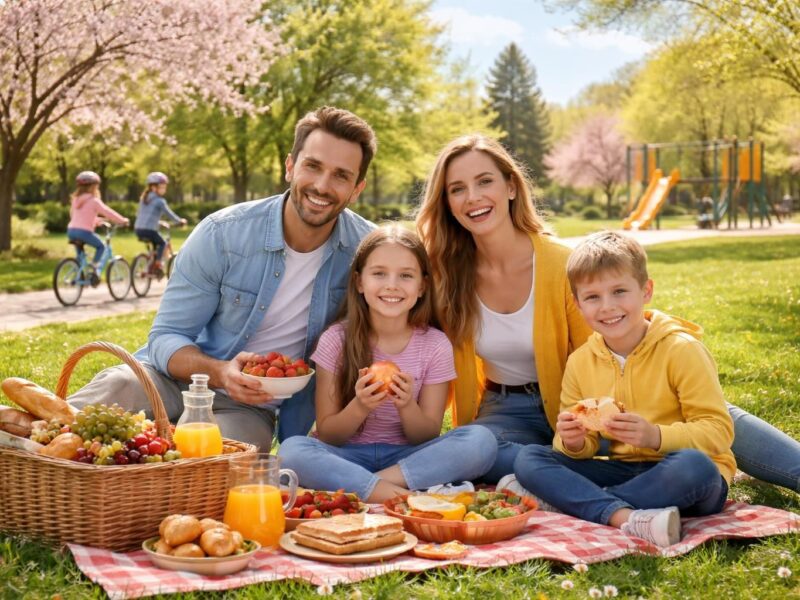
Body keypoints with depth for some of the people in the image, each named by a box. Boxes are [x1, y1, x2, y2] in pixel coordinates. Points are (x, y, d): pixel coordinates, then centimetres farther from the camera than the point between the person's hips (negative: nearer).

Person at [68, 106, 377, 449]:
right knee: (118, 386, -35)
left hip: (250, 407, 1)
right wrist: (220, 372, -31)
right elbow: (166, 337, -9)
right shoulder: (221, 234, -13)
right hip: (179, 379, 0)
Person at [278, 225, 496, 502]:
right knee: (291, 450, -33)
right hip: (347, 457, -1)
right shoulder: (336, 340, -6)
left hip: (407, 458, 1)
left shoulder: (435, 345, -3)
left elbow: (427, 439, -1)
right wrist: (360, 407, -24)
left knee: (482, 441, -25)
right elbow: (327, 435, -4)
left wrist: (407, 407, -22)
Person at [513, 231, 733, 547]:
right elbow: (586, 446, 10)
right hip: (623, 471, 5)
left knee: (692, 465, -39)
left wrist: (655, 436, -30)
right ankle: (624, 517, -34)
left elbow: (718, 431, -14)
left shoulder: (682, 350, -9)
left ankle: (573, 499, -24)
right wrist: (574, 442, -15)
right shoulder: (579, 363, 5)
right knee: (528, 458, -13)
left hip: (682, 480, -4)